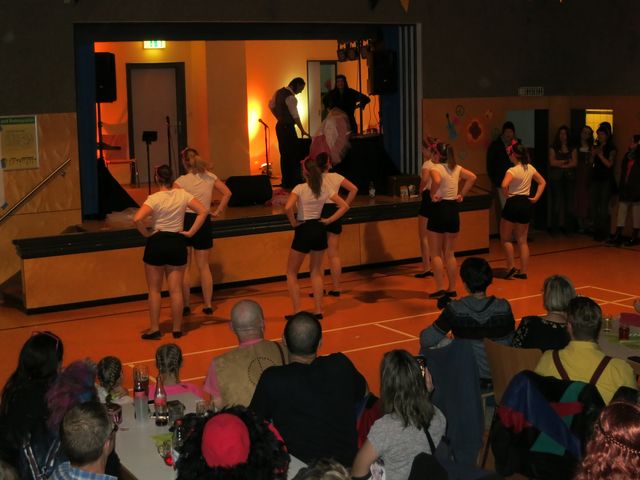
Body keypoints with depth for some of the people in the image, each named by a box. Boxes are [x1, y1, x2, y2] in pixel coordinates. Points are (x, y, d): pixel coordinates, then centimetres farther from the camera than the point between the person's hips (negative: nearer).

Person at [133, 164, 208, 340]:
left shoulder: (154, 198, -12)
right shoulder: (182, 194, -1)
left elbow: (137, 219, -25)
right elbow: (203, 211, -2)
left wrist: (147, 234, -10)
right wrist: (190, 232, -2)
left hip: (157, 243, -3)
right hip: (178, 243, 3)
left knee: (154, 289, 9)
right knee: (176, 290, 9)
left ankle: (154, 329, 10)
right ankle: (177, 329, 12)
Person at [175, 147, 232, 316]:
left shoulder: (182, 181, -9)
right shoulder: (210, 177, 3)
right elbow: (227, 193, 3)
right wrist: (217, 211, 8)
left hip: (185, 221, -3)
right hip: (204, 222, 3)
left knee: (183, 267, 6)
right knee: (204, 266, 12)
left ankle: (185, 306, 7)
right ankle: (208, 305, 14)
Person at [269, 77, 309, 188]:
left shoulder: (279, 92, 8)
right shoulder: (290, 97, -18)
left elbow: (271, 106, 18)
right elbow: (295, 116, -15)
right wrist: (302, 130, -7)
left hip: (279, 126, 9)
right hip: (288, 128, -9)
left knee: (284, 153, 12)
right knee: (293, 154, -3)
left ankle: (285, 181, 16)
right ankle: (291, 182, -2)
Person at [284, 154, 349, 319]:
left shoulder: (300, 188, -14)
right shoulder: (326, 187, 0)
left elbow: (288, 208, -29)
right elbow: (344, 206, 2)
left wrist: (294, 223, -13)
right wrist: (329, 220, 2)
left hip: (304, 231, -5)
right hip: (320, 230, 5)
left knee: (291, 273, 9)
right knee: (316, 271, 20)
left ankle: (297, 312, 3)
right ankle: (318, 310, 16)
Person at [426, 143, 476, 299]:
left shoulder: (435, 168, -11)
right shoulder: (456, 168, 8)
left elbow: (437, 180, -31)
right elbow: (472, 177, 6)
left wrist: (433, 195, -16)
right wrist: (461, 195, 7)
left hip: (439, 209, -6)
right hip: (453, 210, 6)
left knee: (436, 254, 3)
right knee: (449, 254, 14)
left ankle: (440, 289, 0)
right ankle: (452, 289, 15)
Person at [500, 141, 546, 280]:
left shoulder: (512, 170, -15)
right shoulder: (530, 168, 7)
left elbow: (504, 185, -32)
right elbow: (542, 182, 17)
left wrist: (507, 194, -13)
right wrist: (536, 198, 11)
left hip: (513, 203, -6)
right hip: (526, 204, 6)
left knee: (505, 238, 9)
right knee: (522, 240, 11)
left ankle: (511, 267, 2)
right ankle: (523, 271, 10)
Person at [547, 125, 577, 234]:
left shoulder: (572, 149, 12)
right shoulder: (553, 148, 8)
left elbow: (575, 163, 0)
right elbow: (552, 162, -5)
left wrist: (560, 164, -8)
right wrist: (567, 161, -5)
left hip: (569, 177, 2)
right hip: (556, 177, -2)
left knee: (569, 202, -1)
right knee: (556, 202, -5)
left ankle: (568, 227, 5)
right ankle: (554, 228, -1)